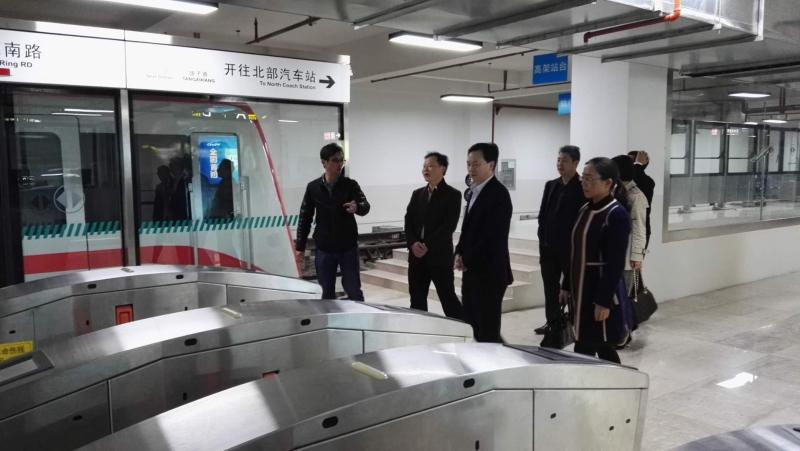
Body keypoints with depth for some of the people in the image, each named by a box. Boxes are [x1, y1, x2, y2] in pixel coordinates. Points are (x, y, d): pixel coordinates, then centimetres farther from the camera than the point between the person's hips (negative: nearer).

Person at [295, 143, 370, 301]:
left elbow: (365, 206, -17)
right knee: (327, 292, 10)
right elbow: (305, 218, 4)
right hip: (323, 249, 1)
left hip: (348, 248, -1)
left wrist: (357, 207, -41)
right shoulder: (313, 187, -1)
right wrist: (300, 247, 3)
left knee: (354, 291, 3)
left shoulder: (350, 185, -4)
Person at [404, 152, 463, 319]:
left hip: (440, 255, -5)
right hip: (417, 256, 6)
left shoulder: (453, 194, -4)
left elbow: (449, 225, -13)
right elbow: (408, 221, 8)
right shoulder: (417, 194, 13)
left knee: (448, 297, -2)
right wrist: (413, 243, -9)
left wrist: (428, 246, -18)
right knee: (417, 299, 10)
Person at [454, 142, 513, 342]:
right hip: (473, 271, 9)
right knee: (471, 324, 16)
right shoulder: (475, 191, 13)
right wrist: (459, 254, 4)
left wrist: (467, 261, -13)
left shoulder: (498, 193, -16)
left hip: (489, 272, -9)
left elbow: (493, 236, -22)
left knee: (487, 329, 1)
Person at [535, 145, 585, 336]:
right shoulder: (551, 185, 10)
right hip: (548, 246, 6)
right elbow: (543, 214, 11)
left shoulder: (582, 188, -9)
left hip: (571, 247, -6)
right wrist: (543, 238, 4)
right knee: (550, 286, 11)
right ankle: (552, 321, 20)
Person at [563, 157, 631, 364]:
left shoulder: (617, 214, -15)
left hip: (602, 293, -8)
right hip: (582, 290, 8)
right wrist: (568, 287, 14)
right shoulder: (585, 210, 9)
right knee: (603, 348, 18)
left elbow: (615, 264, -18)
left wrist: (604, 301, -19)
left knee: (583, 351, -4)